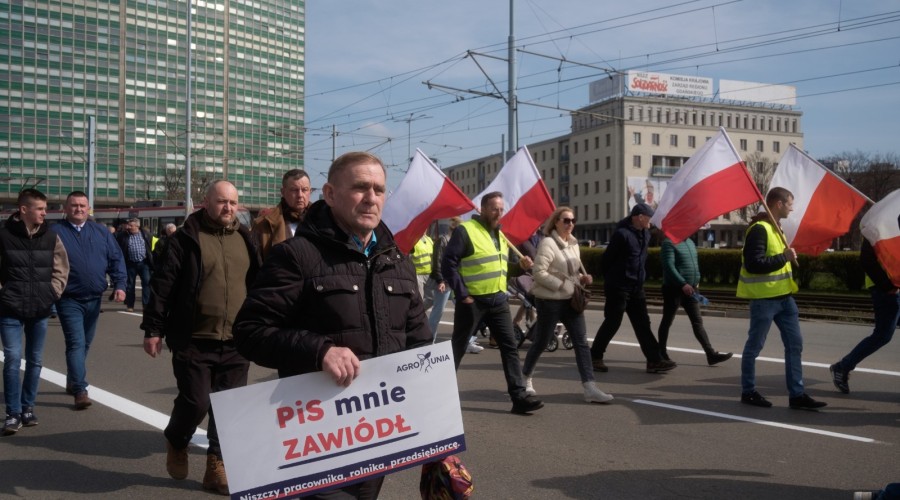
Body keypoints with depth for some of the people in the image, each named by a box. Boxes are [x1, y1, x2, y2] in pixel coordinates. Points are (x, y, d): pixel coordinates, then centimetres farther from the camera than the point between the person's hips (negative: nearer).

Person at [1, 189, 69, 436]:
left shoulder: (51, 237, 4)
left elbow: (61, 269, 12)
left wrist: (53, 292, 2)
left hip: (40, 310, 4)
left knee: (34, 361, 11)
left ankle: (27, 407, 25)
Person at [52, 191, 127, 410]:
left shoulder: (101, 232, 8)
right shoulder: (55, 232, -4)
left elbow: (116, 259, 8)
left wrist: (119, 284, -3)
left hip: (94, 299, 5)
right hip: (69, 300, -4)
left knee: (85, 343, 15)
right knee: (76, 343, -10)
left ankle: (73, 381, 32)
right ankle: (80, 391, -11)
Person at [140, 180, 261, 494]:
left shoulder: (245, 240, 12)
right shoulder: (186, 238, -2)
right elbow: (162, 285, -3)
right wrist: (153, 329, -6)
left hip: (236, 342, 4)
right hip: (194, 340, -4)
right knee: (195, 403, -4)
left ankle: (217, 466, 18)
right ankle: (176, 443, 27)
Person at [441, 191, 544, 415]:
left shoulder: (500, 234, 15)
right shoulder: (465, 231, -11)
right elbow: (448, 264, -15)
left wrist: (521, 265, 3)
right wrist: (462, 294, -18)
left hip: (498, 300, 7)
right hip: (472, 301, -7)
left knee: (510, 346, 2)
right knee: (458, 348, 5)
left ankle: (519, 397, 4)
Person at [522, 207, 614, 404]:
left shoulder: (573, 244, 11)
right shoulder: (548, 243, -14)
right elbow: (539, 272, -20)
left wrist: (582, 278, 0)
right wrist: (561, 285, -20)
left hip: (571, 300, 7)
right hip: (550, 301, -7)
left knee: (581, 342, -2)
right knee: (541, 342, 6)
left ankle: (590, 388, -4)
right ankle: (525, 378, 28)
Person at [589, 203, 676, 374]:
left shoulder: (645, 234, 9)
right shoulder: (622, 234, -16)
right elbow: (607, 259, -13)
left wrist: (640, 278, 16)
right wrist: (611, 280, -3)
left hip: (636, 288, 8)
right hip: (619, 287, -8)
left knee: (642, 323, 7)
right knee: (612, 323, -1)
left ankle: (654, 360, 8)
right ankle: (594, 357, 12)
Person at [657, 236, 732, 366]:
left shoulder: (690, 242, 14)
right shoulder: (669, 243, -12)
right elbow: (668, 266, -21)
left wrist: (696, 282, 14)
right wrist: (683, 284, -26)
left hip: (689, 290, 8)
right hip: (673, 289, -7)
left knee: (697, 322, 3)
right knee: (667, 321, 4)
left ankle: (711, 354, 1)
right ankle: (661, 353, 15)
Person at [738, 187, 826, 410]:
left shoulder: (775, 228, 16)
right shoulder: (759, 229, -16)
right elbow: (753, 264, -24)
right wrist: (784, 257, -20)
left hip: (783, 297, 10)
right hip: (764, 298, -10)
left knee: (795, 345, 7)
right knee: (754, 346, 3)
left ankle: (797, 394, 11)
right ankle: (748, 392, 15)